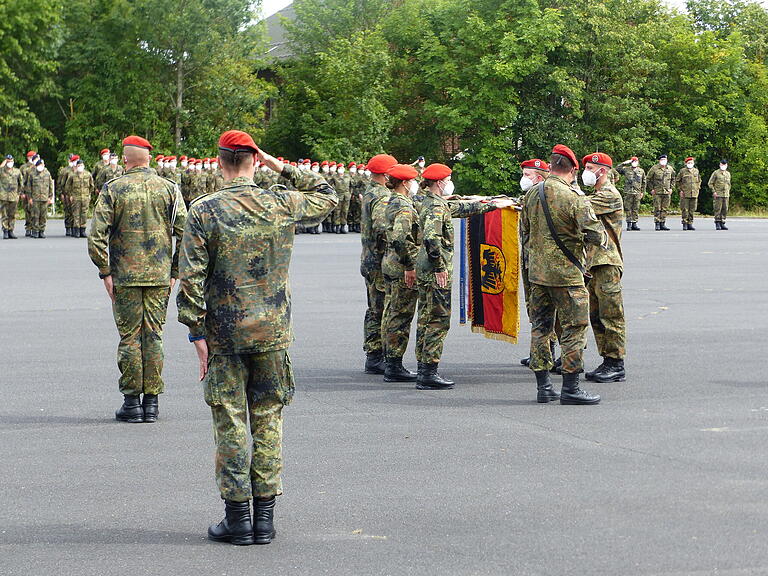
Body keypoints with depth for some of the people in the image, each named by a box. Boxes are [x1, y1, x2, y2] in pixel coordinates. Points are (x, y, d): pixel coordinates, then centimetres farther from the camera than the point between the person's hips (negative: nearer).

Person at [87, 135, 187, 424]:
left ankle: (132, 403, 5)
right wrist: (174, 271, 6)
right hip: (160, 276, 2)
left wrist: (105, 272, -1)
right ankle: (151, 402, 8)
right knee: (153, 336, 7)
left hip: (124, 277, -2)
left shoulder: (112, 189, -4)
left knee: (129, 337, 3)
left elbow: (96, 236, -9)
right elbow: (185, 233, -2)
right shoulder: (169, 188, 2)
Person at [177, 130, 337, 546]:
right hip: (272, 333, 2)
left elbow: (191, 279, -10)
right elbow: (327, 196, 20)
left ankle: (237, 518, 7)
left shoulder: (203, 211, -7)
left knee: (230, 424, 4)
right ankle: (265, 517, 11)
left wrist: (197, 333, -4)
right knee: (268, 421, 9)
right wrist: (283, 168, 16)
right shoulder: (282, 206, -1)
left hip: (224, 335, -2)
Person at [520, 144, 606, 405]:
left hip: (537, 271, 7)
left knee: (540, 327, 12)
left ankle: (543, 386, 16)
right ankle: (570, 388, 1)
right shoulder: (574, 197, -15)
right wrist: (604, 240, 4)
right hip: (566, 273, -7)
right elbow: (594, 233, -17)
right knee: (574, 327, 1)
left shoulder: (533, 194, 6)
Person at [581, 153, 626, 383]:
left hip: (607, 263, -10)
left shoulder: (609, 195, -11)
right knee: (597, 316, 12)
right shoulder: (597, 195, 22)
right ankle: (607, 362, 17)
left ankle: (616, 366, -3)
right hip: (594, 263, 10)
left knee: (611, 316, -7)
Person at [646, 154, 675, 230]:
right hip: (657, 192, -3)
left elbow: (673, 179, 21)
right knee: (657, 208, -5)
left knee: (665, 209, 4)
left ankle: (663, 224, 9)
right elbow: (649, 179, 5)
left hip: (667, 192, 3)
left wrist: (671, 188, 10)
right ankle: (657, 224, -2)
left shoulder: (670, 169, 9)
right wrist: (652, 188, -1)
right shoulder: (654, 168, -1)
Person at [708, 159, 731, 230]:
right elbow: (710, 183, -2)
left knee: (725, 210, 3)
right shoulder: (716, 173, -1)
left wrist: (728, 192, 15)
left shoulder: (728, 174, 15)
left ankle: (722, 224, 8)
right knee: (718, 209, -7)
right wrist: (714, 192, -10)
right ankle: (717, 224, -4)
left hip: (726, 195, 5)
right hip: (718, 195, -5)